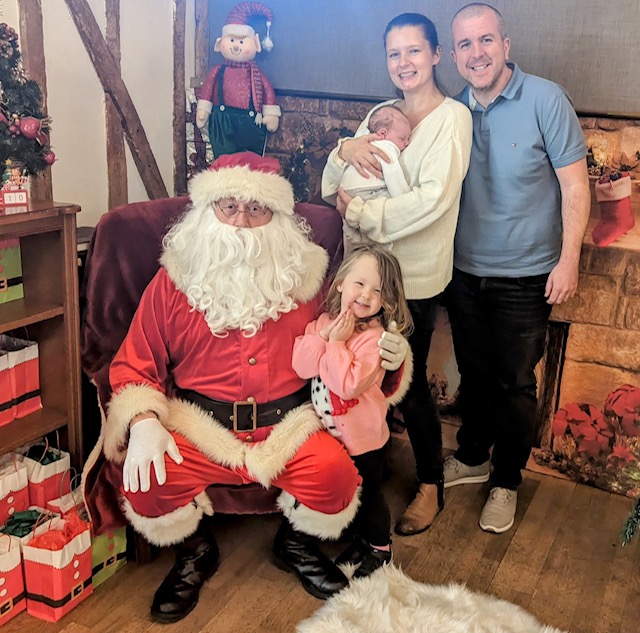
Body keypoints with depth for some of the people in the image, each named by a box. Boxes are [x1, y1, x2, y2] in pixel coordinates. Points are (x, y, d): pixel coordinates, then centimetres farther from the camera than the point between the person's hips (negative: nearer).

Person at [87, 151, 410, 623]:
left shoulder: (303, 275, 7)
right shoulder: (174, 279, 4)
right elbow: (134, 366, 5)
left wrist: (384, 354, -7)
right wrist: (142, 420, -14)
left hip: (287, 426, 1)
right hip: (197, 426, 0)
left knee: (335, 472, -27)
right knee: (144, 478, -26)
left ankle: (297, 544, 13)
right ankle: (195, 552, 11)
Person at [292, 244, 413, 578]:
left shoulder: (375, 338, -23)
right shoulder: (323, 322, -6)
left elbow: (348, 386, -32)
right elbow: (301, 366, -16)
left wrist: (337, 343, -27)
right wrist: (325, 335, -25)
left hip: (363, 437, -6)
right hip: (329, 433, 6)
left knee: (367, 494, 13)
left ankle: (379, 547, 37)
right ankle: (361, 539, 45)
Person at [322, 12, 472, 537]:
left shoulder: (452, 116, -6)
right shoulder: (383, 115, 12)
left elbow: (434, 198, -20)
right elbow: (334, 186, 10)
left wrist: (361, 213, -18)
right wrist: (345, 150, -12)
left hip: (415, 274, -5)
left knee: (409, 381, 4)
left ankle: (431, 486, 24)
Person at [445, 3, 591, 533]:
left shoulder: (545, 100, -12)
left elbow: (574, 184, -11)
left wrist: (568, 260, -14)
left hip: (525, 276, -4)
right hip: (465, 271, 4)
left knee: (514, 383, 7)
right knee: (474, 373, 19)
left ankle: (506, 482, 27)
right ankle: (472, 457, 41)